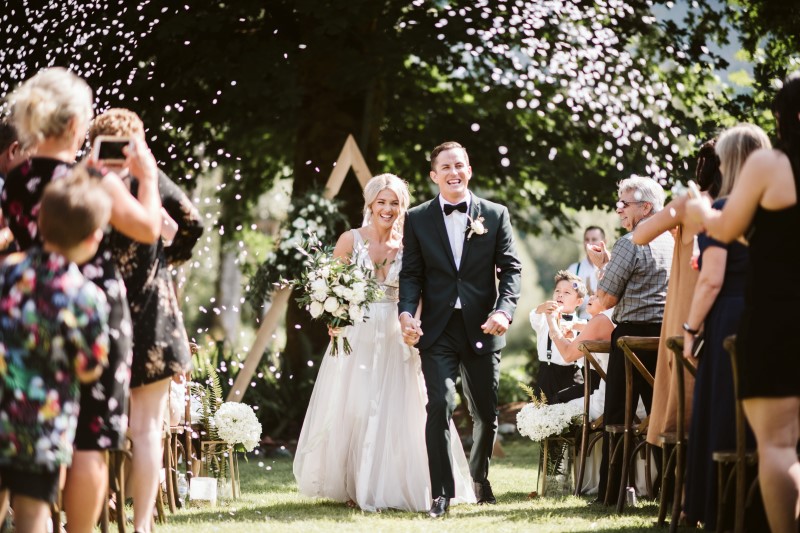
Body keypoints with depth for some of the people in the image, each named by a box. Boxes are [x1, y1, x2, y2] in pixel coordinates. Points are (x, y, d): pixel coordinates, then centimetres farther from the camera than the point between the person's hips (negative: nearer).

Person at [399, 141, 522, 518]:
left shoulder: (495, 215, 6)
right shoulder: (417, 219, 6)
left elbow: (511, 269, 2)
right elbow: (411, 274, 2)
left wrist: (504, 309, -15)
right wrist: (407, 312, -16)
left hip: (482, 329, 1)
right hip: (437, 330, -1)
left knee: (486, 412, 10)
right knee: (440, 406, -14)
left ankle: (480, 476, 36)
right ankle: (442, 492, -9)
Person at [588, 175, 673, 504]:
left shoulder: (630, 243, -10)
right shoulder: (673, 242, 12)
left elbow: (606, 300, -10)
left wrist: (602, 265, 7)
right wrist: (609, 264, 21)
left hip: (634, 334, -6)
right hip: (668, 335, 7)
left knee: (617, 414, 0)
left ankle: (611, 491, 1)